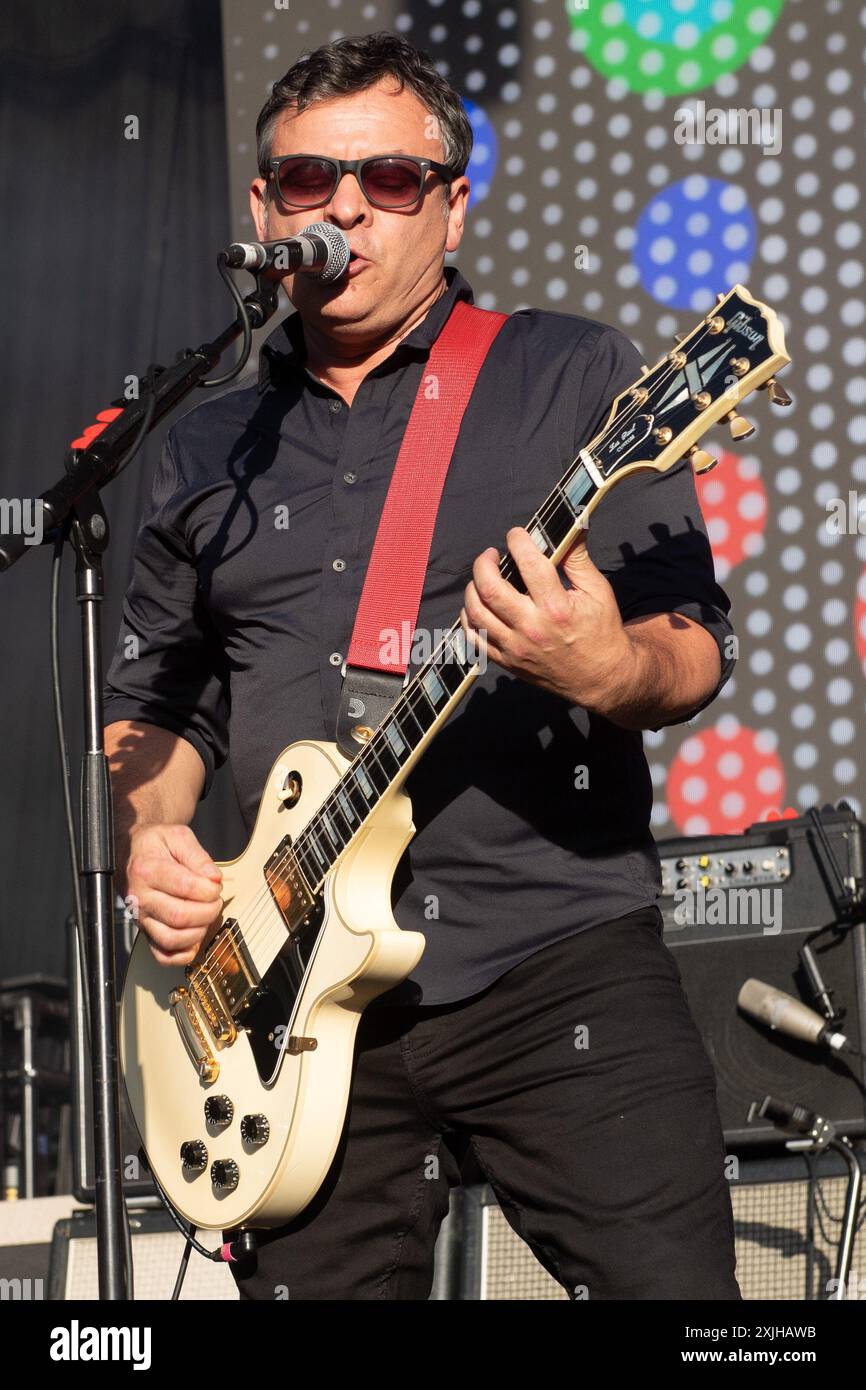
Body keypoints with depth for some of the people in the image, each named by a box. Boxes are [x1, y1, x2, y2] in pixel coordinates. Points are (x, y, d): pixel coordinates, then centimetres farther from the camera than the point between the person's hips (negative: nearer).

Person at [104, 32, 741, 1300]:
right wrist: (148, 835, 2)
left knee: (667, 1287, -12)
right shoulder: (209, 452, 17)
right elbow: (156, 698, 23)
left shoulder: (573, 375, 5)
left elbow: (696, 645, 0)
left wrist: (607, 671, -22)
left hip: (562, 962, -3)